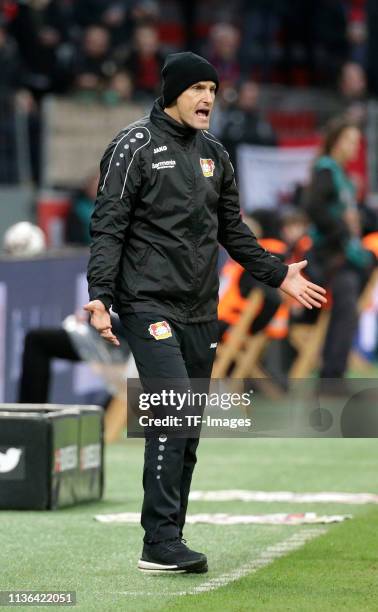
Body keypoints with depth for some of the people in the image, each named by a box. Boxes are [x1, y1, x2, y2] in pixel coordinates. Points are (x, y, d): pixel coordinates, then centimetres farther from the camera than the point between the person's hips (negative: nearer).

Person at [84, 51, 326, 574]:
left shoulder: (213, 154, 15)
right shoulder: (135, 147, -5)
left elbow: (232, 229, 25)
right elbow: (108, 227, -9)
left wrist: (279, 275, 23)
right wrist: (100, 294, -19)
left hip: (201, 311, 7)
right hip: (149, 304, -7)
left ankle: (168, 545, 10)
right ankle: (160, 543, -19)